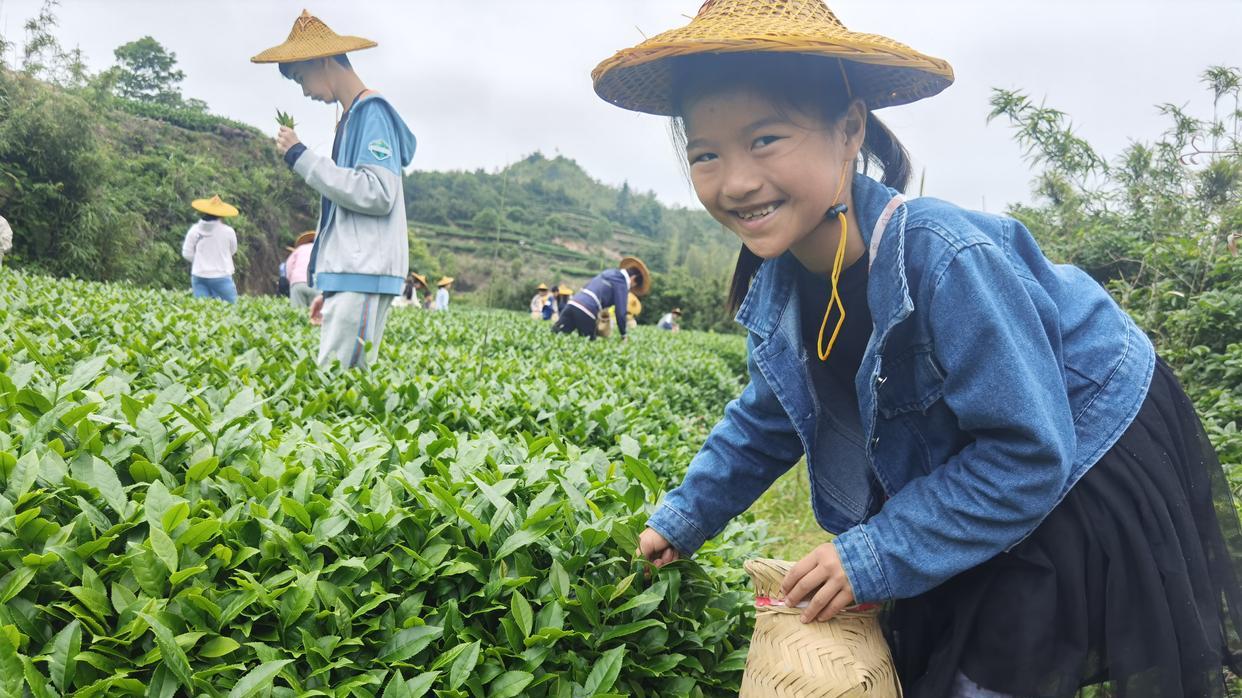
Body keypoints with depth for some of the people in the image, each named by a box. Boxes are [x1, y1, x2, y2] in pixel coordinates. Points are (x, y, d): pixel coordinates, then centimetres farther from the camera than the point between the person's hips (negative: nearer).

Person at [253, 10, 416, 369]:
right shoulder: (352, 118, 22)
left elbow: (377, 194, -18)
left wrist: (302, 158, -10)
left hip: (364, 277, -9)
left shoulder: (372, 111, -5)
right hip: (345, 277, 9)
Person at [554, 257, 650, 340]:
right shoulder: (622, 283, 1)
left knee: (556, 333, 1)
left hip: (572, 303, 7)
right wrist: (624, 334, 8)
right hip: (586, 311, -7)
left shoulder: (609, 273, 26)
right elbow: (620, 312, -3)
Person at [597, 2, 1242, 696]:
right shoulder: (776, 278, -13)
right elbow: (768, 418, 5)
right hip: (963, 473, 7)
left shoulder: (946, 260, -37)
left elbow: (1028, 452, -32)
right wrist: (683, 519, 8)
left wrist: (875, 558, -28)